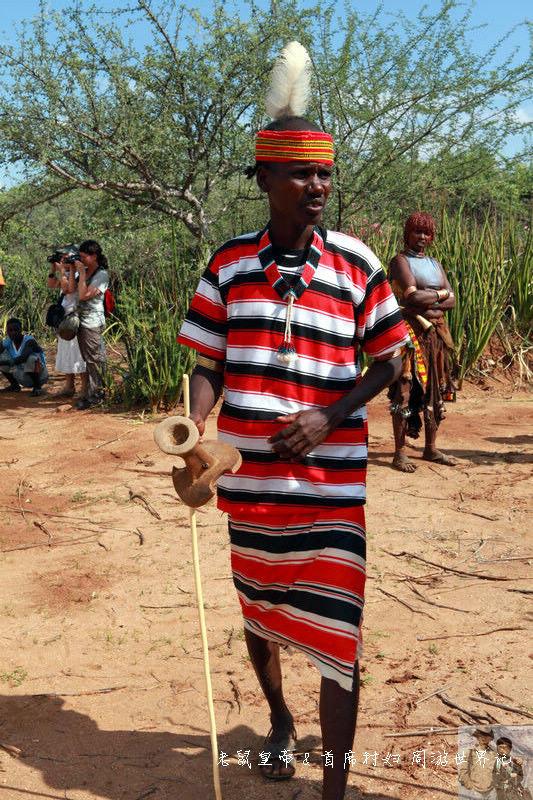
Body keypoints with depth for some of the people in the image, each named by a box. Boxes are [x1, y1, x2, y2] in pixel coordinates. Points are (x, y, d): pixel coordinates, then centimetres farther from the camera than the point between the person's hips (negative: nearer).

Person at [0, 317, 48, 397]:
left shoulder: (29, 340, -23)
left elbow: (23, 357, -42)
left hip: (39, 376, -5)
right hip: (23, 378, 5)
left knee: (31, 358, -33)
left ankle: (37, 387, -14)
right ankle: (14, 385, 10)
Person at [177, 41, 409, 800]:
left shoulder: (354, 263, -4)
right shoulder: (228, 263, 0)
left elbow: (390, 359, 1)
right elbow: (208, 366, 3)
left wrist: (327, 418, -14)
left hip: (332, 485, -2)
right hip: (249, 481, 3)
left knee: (336, 638, -2)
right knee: (258, 615, 21)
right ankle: (280, 721, 49)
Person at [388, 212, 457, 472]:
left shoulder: (435, 264, 18)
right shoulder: (400, 261, -4)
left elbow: (451, 301, 8)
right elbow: (413, 296, -18)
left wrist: (428, 303, -10)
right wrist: (439, 294, -2)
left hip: (436, 333, 7)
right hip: (411, 332, -7)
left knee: (435, 390, 10)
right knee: (405, 391, -7)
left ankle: (431, 448, 20)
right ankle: (399, 453, -1)